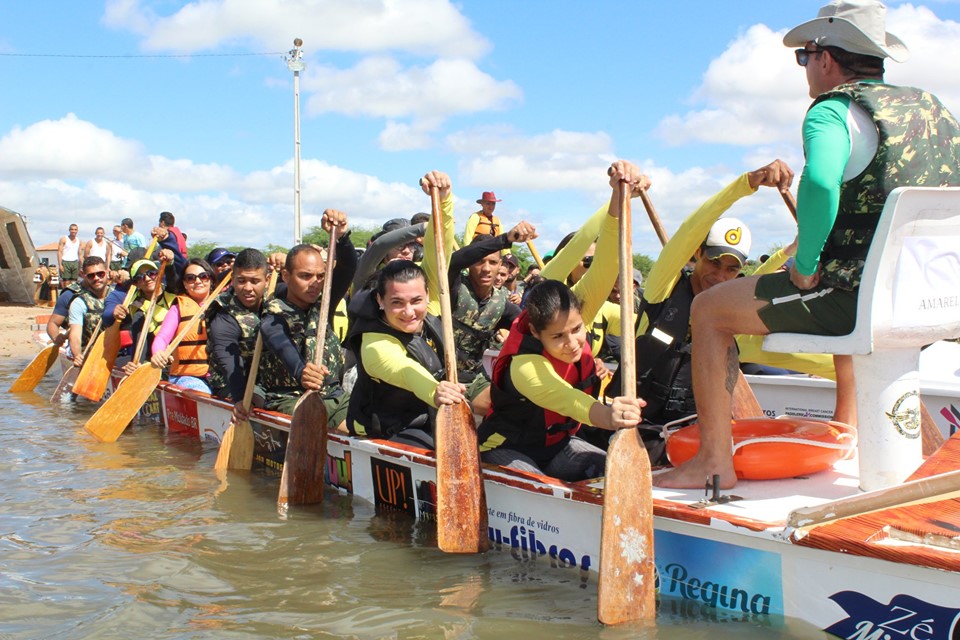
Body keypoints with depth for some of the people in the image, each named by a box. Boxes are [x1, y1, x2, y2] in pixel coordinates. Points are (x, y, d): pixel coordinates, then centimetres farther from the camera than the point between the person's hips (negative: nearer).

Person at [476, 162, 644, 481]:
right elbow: (559, 395, -56)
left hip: (558, 442, 6)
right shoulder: (523, 365, -34)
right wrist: (604, 414, -79)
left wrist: (619, 197, -42)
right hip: (509, 447, -6)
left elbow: (604, 270, -27)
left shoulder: (572, 312, -16)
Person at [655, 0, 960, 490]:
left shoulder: (833, 111, -10)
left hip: (858, 295, -8)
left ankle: (714, 459, 2)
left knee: (709, 309, 5)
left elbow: (820, 182, -32)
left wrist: (806, 267, -18)